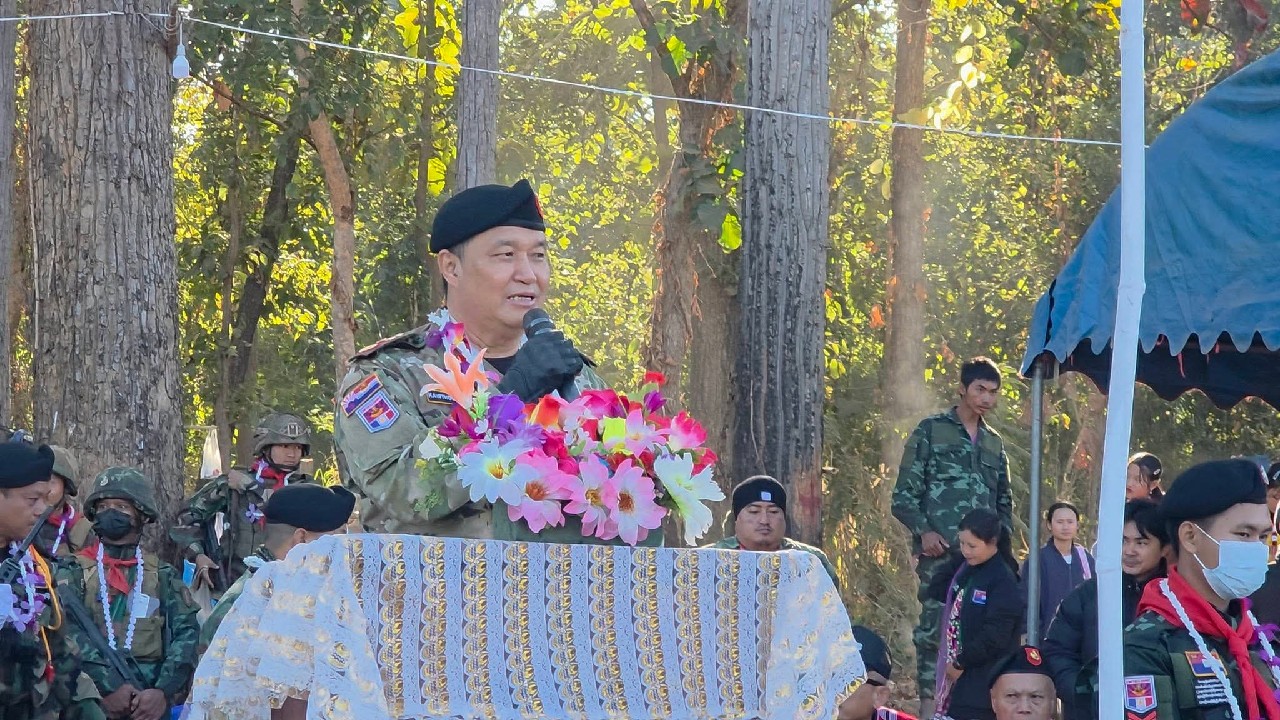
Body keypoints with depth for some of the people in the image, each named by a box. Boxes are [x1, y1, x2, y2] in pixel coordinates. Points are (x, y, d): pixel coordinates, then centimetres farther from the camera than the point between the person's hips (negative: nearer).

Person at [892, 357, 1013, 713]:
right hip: (940, 553, -5)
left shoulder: (994, 443, 21)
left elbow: (1004, 501, 28)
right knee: (934, 627, -10)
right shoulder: (931, 431, 6)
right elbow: (904, 494, 2)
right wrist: (924, 531, -13)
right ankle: (929, 704, -9)